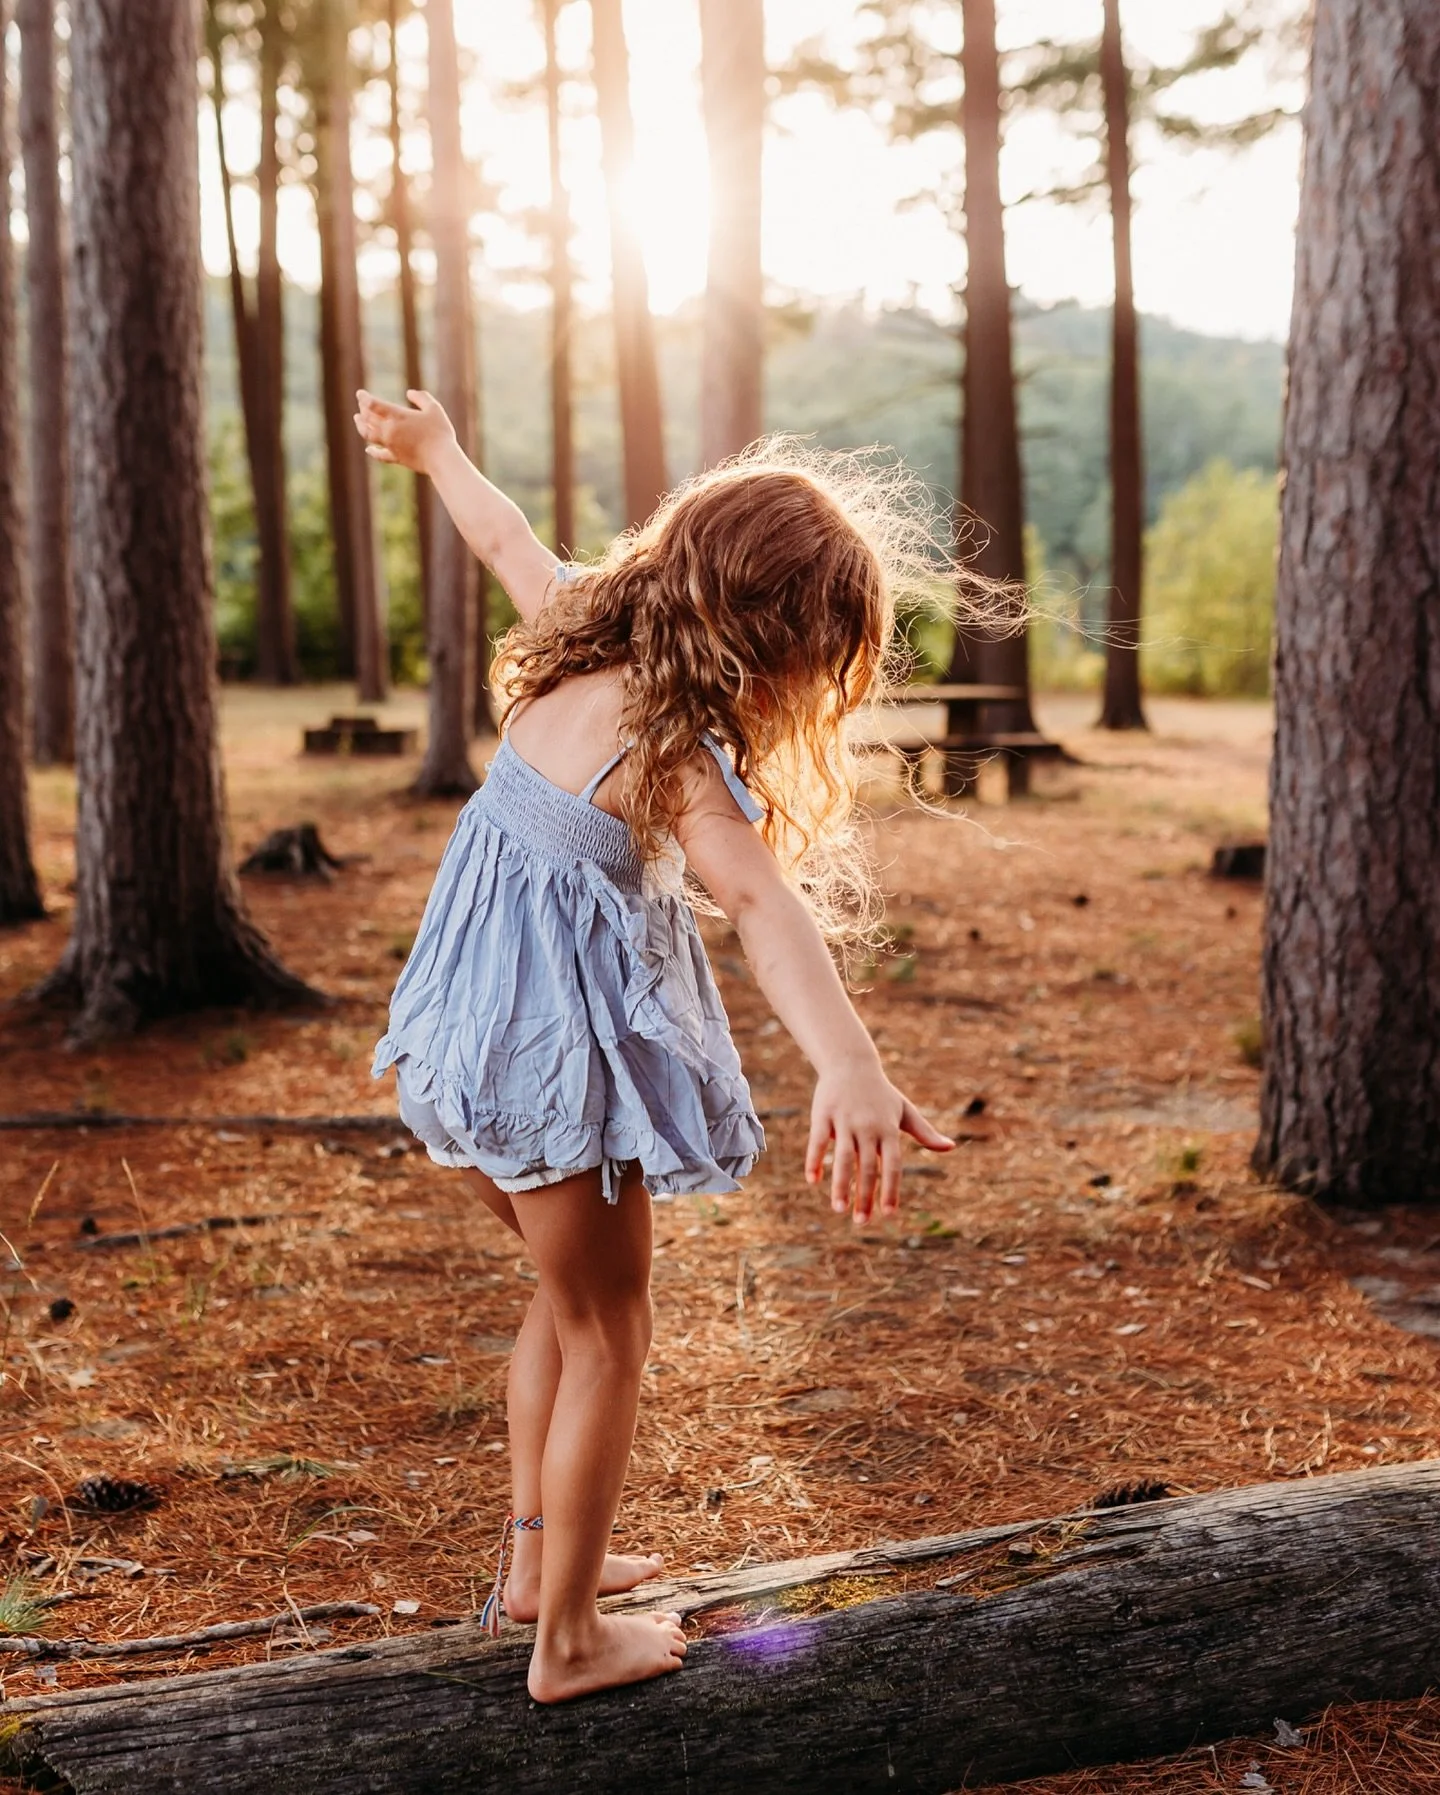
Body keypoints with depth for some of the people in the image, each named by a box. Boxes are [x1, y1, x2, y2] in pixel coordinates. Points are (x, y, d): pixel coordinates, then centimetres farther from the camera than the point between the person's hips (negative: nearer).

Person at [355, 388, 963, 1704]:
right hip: (563, 1052, -9)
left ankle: (537, 1558, 40)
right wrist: (852, 1069, -60)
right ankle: (571, 1638, 22)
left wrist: (435, 447, 38)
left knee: (570, 1298, 26)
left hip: (481, 1033, 9)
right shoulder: (674, 746, -27)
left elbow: (504, 534, 17)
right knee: (608, 1337, 10)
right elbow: (758, 899, -44)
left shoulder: (590, 635, -3)